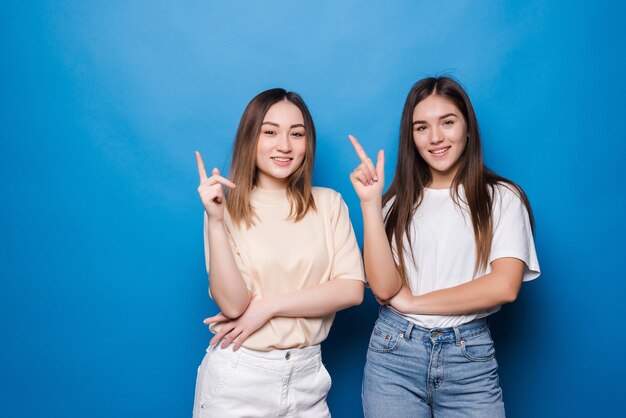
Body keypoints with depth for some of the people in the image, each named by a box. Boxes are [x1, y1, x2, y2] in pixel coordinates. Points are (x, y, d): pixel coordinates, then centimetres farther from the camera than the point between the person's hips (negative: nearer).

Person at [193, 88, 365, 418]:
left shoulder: (328, 203, -1)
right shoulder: (228, 208, -6)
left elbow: (352, 289, -8)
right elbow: (232, 304, -15)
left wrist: (268, 306, -13)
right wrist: (216, 221, -24)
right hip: (238, 377, -1)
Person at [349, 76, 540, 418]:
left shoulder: (502, 197, 0)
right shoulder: (400, 201, 5)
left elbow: (504, 285, -12)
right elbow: (383, 287, -7)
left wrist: (412, 302, -8)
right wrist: (370, 202, -12)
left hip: (470, 357, -1)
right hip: (393, 353, 2)